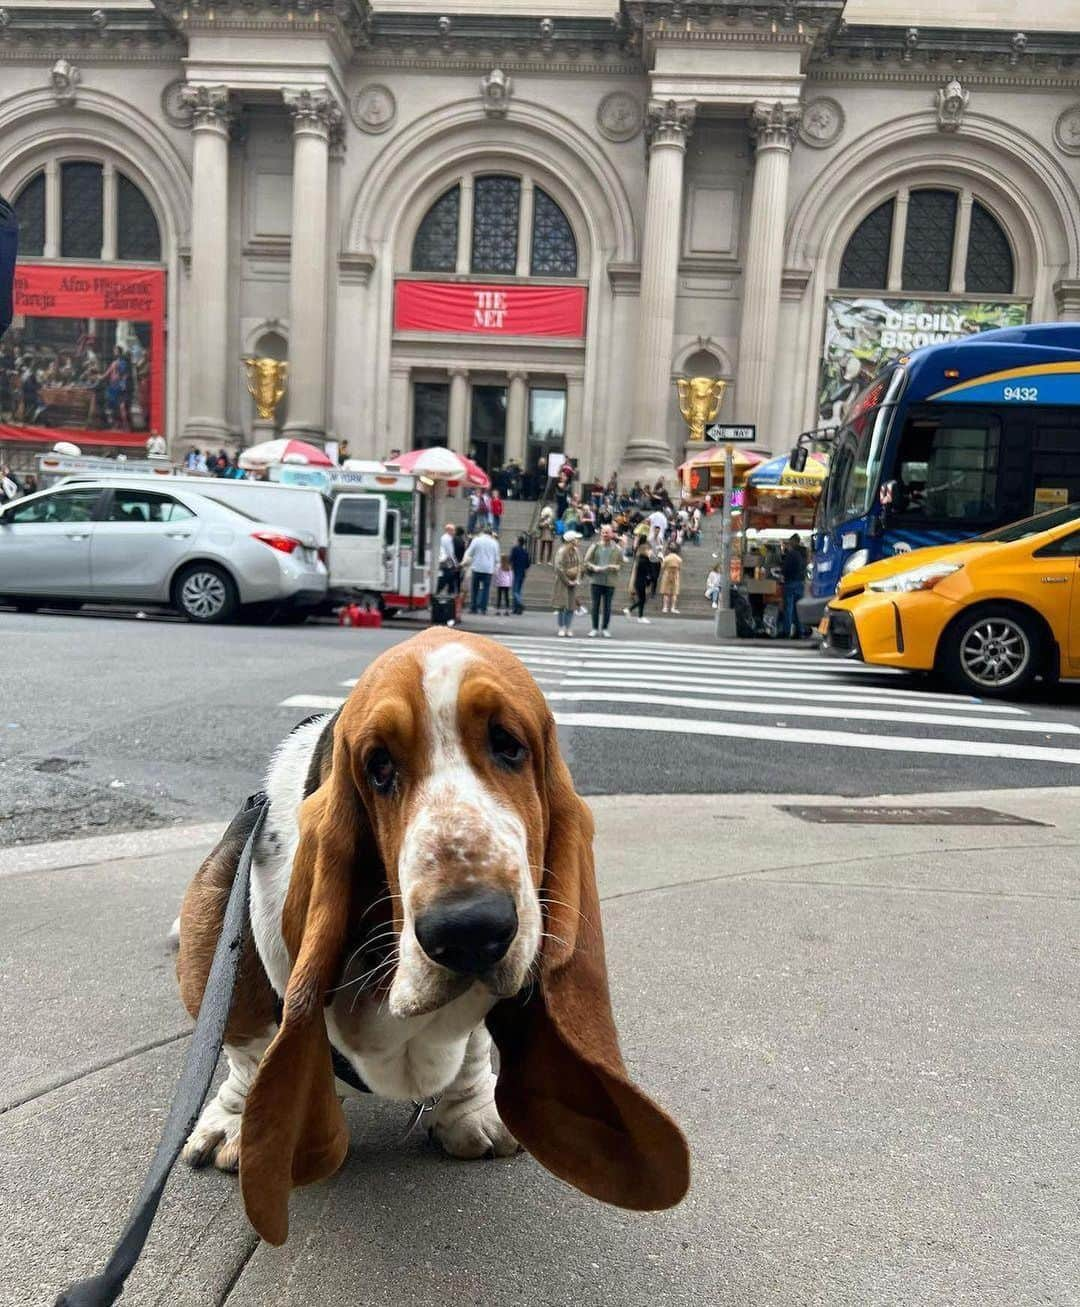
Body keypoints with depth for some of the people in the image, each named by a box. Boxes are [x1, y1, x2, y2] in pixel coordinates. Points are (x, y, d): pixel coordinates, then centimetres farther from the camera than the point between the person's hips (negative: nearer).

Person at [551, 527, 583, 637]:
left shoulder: (576, 551, 7)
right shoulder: (562, 551, -14)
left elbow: (579, 566, 14)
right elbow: (559, 568, -17)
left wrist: (577, 579, 2)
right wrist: (567, 581, -13)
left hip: (573, 582, 6)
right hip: (562, 582, -6)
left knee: (571, 606, 4)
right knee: (562, 606, -7)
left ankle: (567, 628, 11)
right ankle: (561, 628, 3)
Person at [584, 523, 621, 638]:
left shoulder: (617, 549, 3)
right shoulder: (595, 546, 2)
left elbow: (621, 564, 8)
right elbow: (586, 561, 3)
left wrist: (615, 567, -13)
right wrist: (594, 568, -14)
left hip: (610, 581, 0)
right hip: (596, 580, 0)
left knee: (607, 606, 5)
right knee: (596, 605, 4)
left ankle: (605, 629, 14)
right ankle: (595, 628, 13)